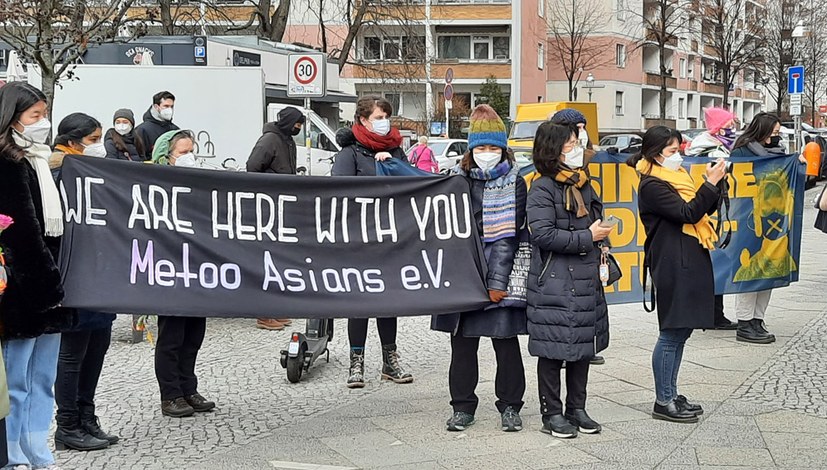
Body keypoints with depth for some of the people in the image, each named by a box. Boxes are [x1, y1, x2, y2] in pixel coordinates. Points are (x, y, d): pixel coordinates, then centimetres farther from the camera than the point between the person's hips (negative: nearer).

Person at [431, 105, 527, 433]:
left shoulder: (514, 183, 0)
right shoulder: (458, 179, 8)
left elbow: (508, 236, -7)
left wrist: (497, 281, -12)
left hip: (500, 275, -2)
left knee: (506, 343, 4)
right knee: (462, 343, 8)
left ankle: (510, 406, 17)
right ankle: (463, 407, 19)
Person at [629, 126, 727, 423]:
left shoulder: (674, 177, 18)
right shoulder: (652, 185, -12)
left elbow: (704, 209, 20)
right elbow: (688, 213, -19)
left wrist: (716, 182, 7)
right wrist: (710, 183, -16)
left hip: (690, 263, 10)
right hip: (672, 267, -10)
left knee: (681, 331, 12)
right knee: (671, 333, -5)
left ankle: (671, 394, 20)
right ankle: (663, 402, 2)